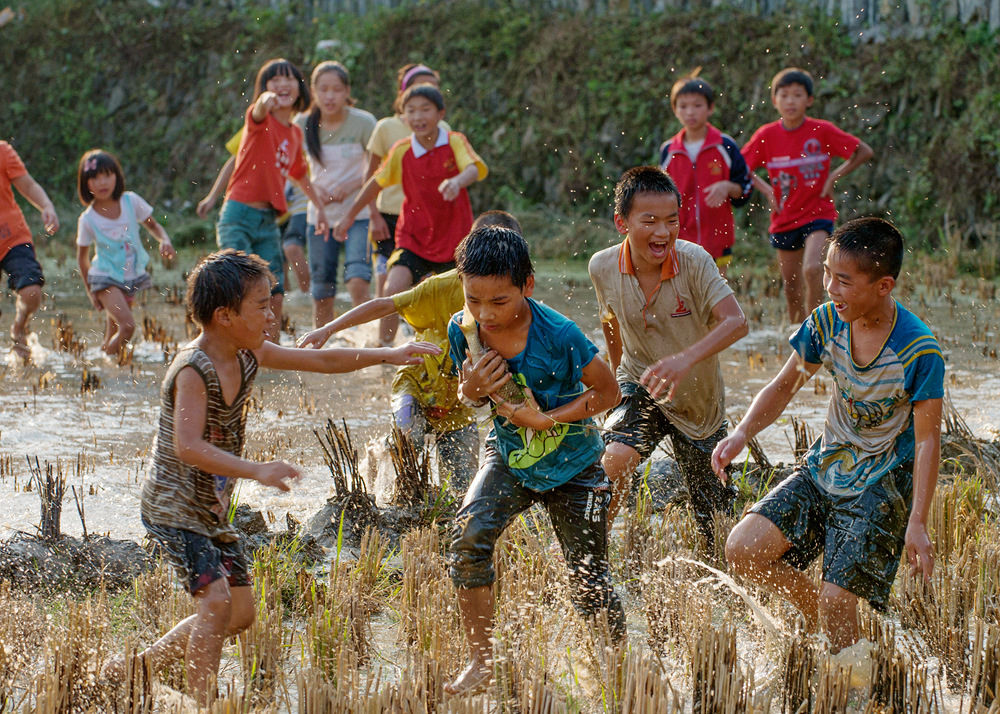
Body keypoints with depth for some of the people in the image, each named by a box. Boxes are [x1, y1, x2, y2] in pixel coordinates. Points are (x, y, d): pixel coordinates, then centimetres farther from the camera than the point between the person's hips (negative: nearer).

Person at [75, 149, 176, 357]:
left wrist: (165, 241, -13)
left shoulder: (131, 201, -6)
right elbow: (82, 258, 0)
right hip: (105, 277, -4)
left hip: (133, 276, 4)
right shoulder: (88, 219, -12)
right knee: (127, 325, -21)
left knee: (113, 332, 10)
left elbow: (153, 226, 8)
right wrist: (90, 291, 1)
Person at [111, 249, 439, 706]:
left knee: (241, 611, 11)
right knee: (216, 600, -21)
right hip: (174, 508, -9)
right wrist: (257, 472, -43)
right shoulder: (193, 370, -24)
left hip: (212, 509, 9)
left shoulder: (248, 356, 2)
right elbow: (188, 447, -36)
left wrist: (386, 355, 7)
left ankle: (141, 664, 24)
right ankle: (202, 703, -14)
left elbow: (320, 361, 12)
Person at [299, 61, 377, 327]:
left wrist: (350, 187, -17)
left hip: (358, 215, -3)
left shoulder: (363, 122, -9)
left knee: (357, 284, -21)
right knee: (322, 293, 6)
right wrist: (313, 188, -8)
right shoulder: (303, 125, -2)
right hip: (320, 215, 3)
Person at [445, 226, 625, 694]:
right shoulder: (463, 330, -14)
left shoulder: (558, 335, -26)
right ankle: (480, 663, -10)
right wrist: (471, 390, -20)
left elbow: (607, 392, -14)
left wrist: (545, 420, -22)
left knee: (588, 582, 3)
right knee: (468, 534, -23)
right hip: (510, 456, 3)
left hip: (573, 466, -3)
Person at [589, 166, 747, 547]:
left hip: (698, 402, -1)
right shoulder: (603, 267, -15)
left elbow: (735, 322, -37)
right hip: (640, 388, 1)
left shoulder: (693, 261, -25)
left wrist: (686, 359, -53)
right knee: (616, 458, -30)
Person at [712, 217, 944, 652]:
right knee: (742, 551, -9)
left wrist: (917, 524, -19)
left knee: (835, 603, -15)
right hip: (824, 469, 6)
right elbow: (785, 386, 7)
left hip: (882, 486, -5)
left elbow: (927, 440, -15)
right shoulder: (826, 323, -7)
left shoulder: (919, 352, -22)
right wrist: (742, 433, -11)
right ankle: (816, 618, 15)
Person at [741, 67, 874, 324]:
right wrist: (766, 189, -4)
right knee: (791, 287, 9)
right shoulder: (766, 136, -3)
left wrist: (834, 176, -6)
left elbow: (864, 152, 1)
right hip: (784, 219, 3)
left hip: (818, 214, -3)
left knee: (812, 269, -25)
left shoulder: (823, 131, -7)